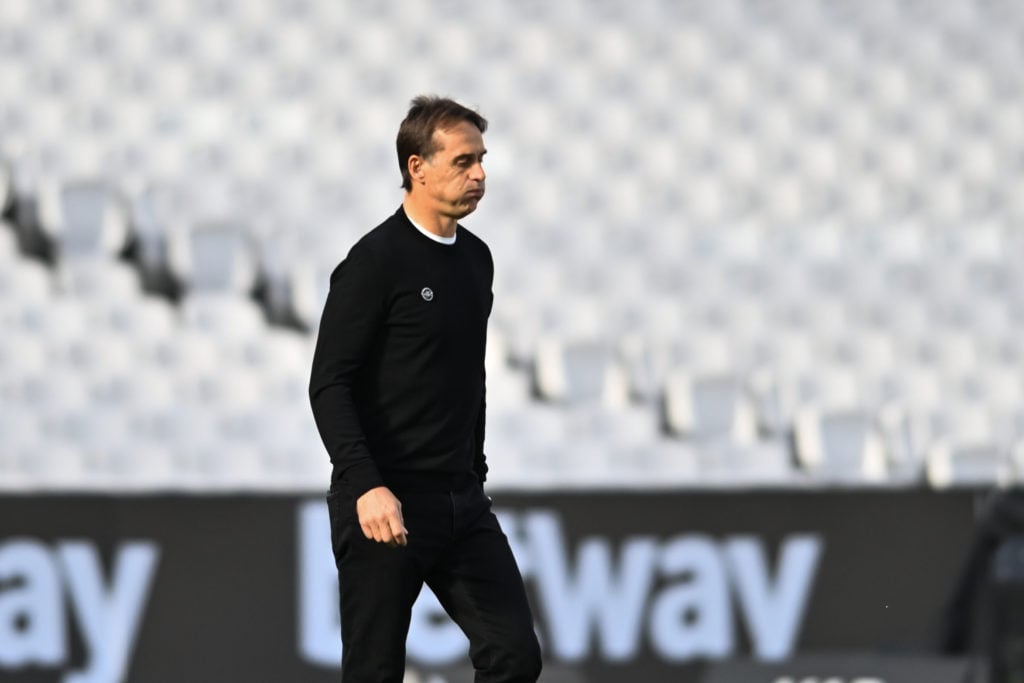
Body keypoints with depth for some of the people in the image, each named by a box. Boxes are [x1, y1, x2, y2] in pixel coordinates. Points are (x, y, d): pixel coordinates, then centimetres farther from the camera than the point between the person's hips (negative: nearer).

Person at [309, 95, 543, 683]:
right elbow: (330, 385, -17)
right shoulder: (377, 261, -12)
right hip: (386, 503, -7)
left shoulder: (476, 259, 12)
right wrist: (365, 486, -28)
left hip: (462, 502, 7)